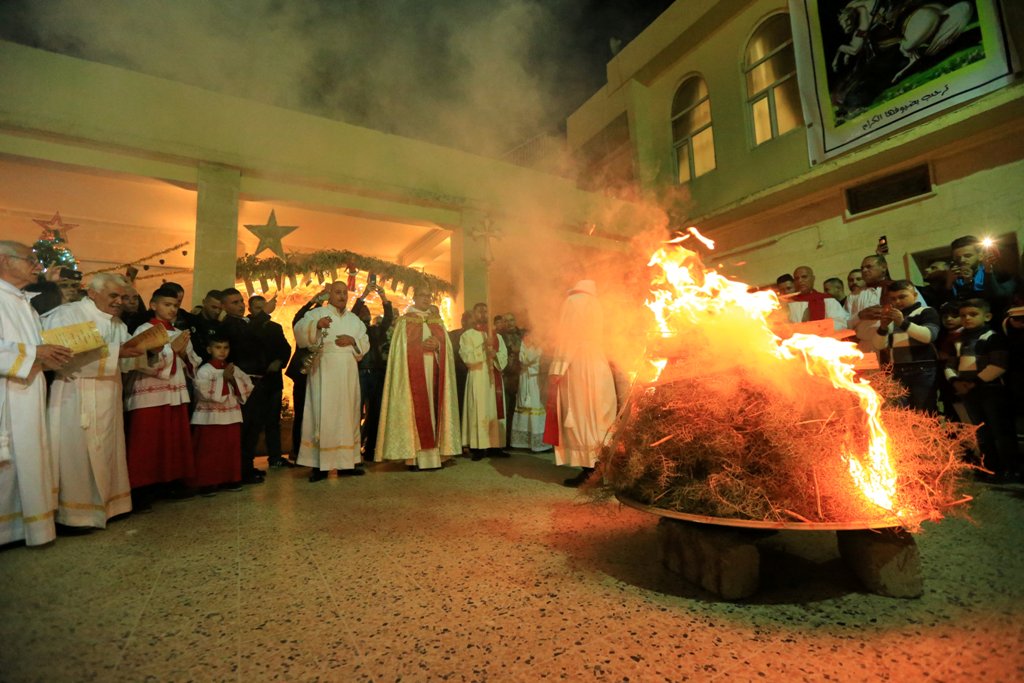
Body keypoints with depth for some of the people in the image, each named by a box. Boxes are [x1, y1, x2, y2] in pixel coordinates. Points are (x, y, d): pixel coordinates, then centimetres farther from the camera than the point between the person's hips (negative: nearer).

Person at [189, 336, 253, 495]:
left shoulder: (233, 369, 8)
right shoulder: (204, 371, -8)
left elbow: (247, 388, 4)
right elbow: (205, 393, -20)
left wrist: (233, 379, -10)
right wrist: (223, 378, -18)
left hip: (231, 416, 5)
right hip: (209, 418, -5)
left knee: (231, 450, 11)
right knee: (209, 451, 1)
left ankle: (229, 479, 22)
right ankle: (206, 482, 11)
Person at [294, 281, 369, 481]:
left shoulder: (354, 319, 17)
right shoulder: (317, 314, 1)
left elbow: (365, 344, 14)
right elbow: (300, 332, -15)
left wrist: (352, 340, -7)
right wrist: (316, 325, -34)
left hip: (348, 375, 5)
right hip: (324, 373, -5)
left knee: (347, 415, 8)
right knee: (323, 415, -7)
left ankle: (346, 461, 16)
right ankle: (319, 464, -2)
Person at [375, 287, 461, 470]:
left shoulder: (438, 321, 17)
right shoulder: (405, 321, 5)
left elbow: (447, 345, 9)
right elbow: (401, 348, -4)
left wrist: (437, 345, -11)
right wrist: (421, 345, -16)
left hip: (434, 372, 4)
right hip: (414, 372, -4)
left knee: (433, 409, 2)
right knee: (415, 409, -7)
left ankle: (434, 454, 5)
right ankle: (414, 456, -4)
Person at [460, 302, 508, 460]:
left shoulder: (496, 336, 16)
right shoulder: (467, 335, 4)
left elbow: (504, 358, 7)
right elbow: (467, 357, -11)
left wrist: (494, 354, -12)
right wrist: (484, 346, -13)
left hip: (494, 378, 4)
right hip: (477, 378, -4)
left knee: (495, 411, 3)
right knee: (479, 411, -8)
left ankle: (495, 445, 8)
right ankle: (478, 447, -6)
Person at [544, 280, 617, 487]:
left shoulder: (573, 301, -1)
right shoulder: (596, 305, 19)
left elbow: (567, 337, -10)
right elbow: (599, 340, 13)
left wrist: (557, 370, -13)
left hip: (577, 367, -7)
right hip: (598, 368, 7)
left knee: (579, 418, -3)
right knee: (596, 419, 8)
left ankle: (589, 469, -3)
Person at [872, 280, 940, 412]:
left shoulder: (926, 312, 5)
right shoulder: (891, 317, 18)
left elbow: (929, 336, -13)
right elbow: (879, 346, 9)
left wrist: (903, 323, -23)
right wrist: (883, 327, -8)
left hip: (922, 371, -4)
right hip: (896, 372, 4)